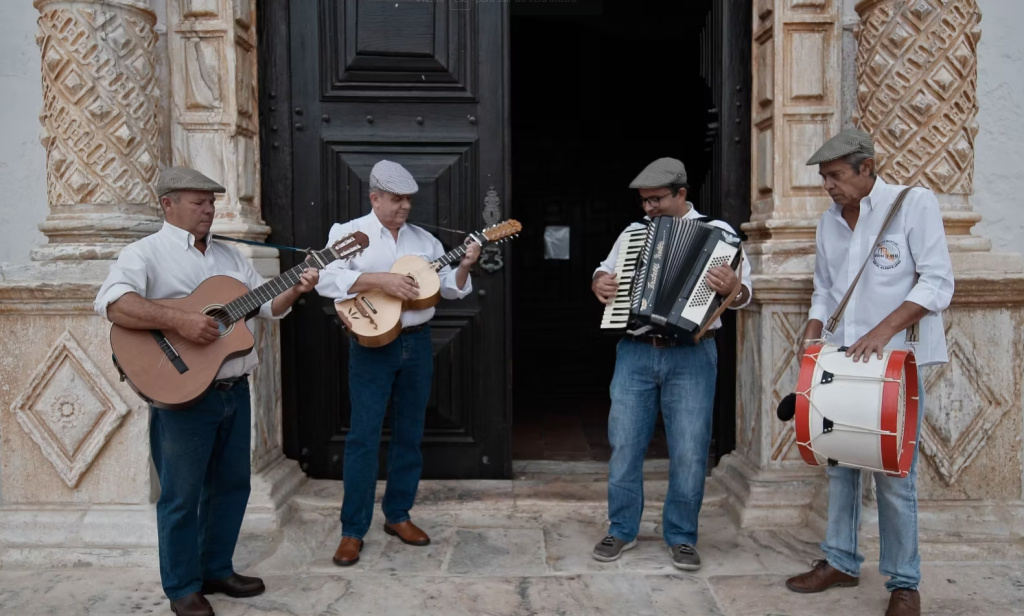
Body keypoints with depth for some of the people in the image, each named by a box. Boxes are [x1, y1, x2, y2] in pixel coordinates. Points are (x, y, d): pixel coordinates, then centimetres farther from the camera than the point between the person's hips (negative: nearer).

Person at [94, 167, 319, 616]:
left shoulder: (230, 255, 14)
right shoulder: (146, 253, -8)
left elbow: (267, 305, 14)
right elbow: (111, 303, -24)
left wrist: (295, 290, -5)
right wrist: (179, 321, -30)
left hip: (235, 390, 7)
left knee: (232, 484, 16)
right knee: (182, 494, 5)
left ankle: (216, 570, 33)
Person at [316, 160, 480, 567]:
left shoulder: (424, 239, 10)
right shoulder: (349, 233, -2)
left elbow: (450, 289, 10)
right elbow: (325, 279, -18)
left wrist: (464, 267, -9)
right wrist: (380, 279, -25)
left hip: (417, 343, 5)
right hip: (372, 346, -4)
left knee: (409, 434, 11)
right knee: (364, 437, -3)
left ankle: (398, 515, 25)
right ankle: (353, 530, 7)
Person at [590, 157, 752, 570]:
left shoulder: (717, 233, 2)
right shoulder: (632, 233, 12)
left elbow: (743, 294, -4)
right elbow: (604, 272, 24)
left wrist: (731, 288, -27)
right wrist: (599, 283, 1)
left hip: (691, 355, -3)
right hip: (635, 353, 3)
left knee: (689, 453, 1)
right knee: (624, 445, 7)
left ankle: (681, 537, 19)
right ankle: (622, 530, 23)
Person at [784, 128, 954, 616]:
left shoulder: (914, 204, -6)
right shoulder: (829, 221, 11)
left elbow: (937, 282, -11)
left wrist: (883, 329, -21)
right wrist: (813, 333, 2)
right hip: (841, 362, 5)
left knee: (894, 475, -1)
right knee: (839, 463, 10)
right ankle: (840, 561, 25)